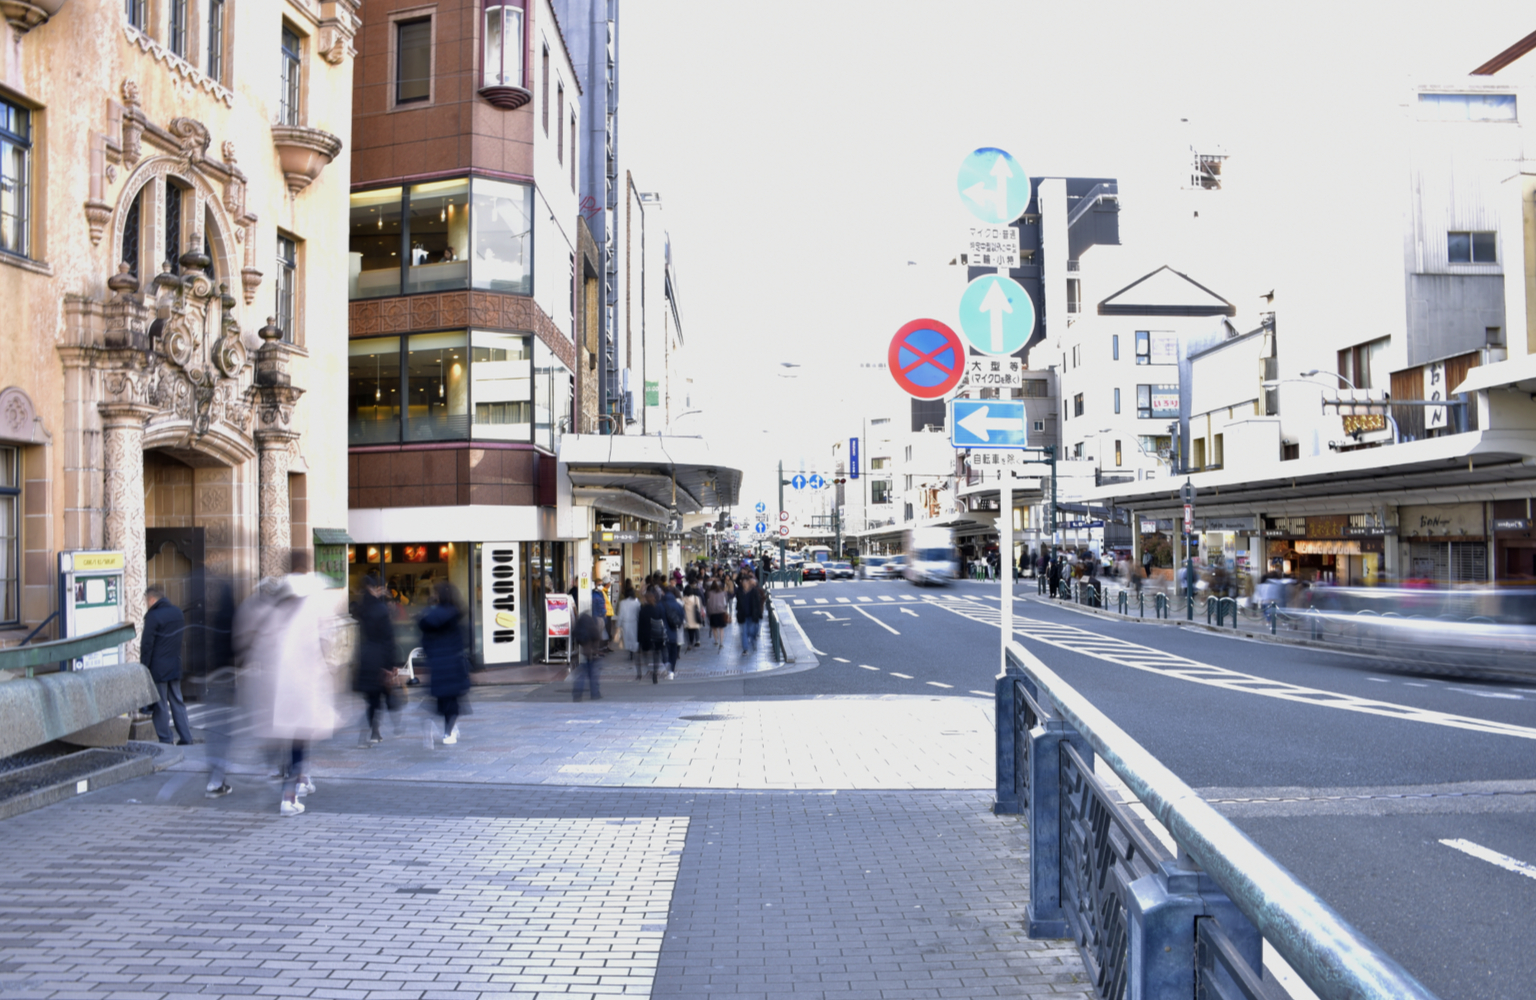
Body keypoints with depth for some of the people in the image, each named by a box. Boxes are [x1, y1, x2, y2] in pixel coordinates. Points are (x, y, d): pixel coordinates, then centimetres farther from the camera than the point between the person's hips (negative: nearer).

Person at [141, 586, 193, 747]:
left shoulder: (153, 616, -13)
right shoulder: (178, 612, 9)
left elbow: (147, 645, -13)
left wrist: (143, 667, -8)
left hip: (158, 668, -7)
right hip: (175, 666, 7)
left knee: (160, 705, 1)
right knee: (177, 702, 12)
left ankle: (165, 740, 4)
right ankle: (186, 738, 10)